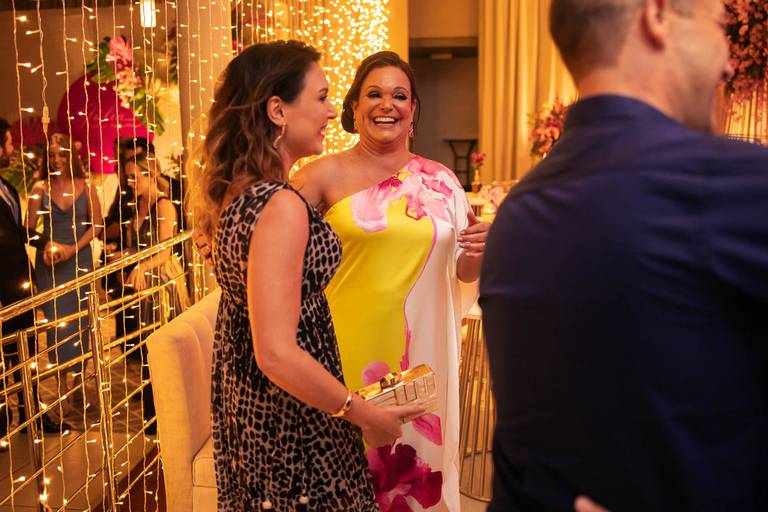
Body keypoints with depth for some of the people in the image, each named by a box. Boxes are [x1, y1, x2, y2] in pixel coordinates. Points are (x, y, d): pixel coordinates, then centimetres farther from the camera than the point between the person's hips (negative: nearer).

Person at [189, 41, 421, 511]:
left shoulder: (234, 193, 2)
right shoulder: (280, 207, -27)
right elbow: (277, 354, -28)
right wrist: (368, 416, -19)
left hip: (242, 398, 9)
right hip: (288, 418, -9)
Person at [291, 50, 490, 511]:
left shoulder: (441, 180, 4)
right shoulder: (327, 175, -4)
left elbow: (464, 273, 11)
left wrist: (479, 251, -10)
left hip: (416, 355, 3)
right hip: (345, 352, -2)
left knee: (414, 467, 14)